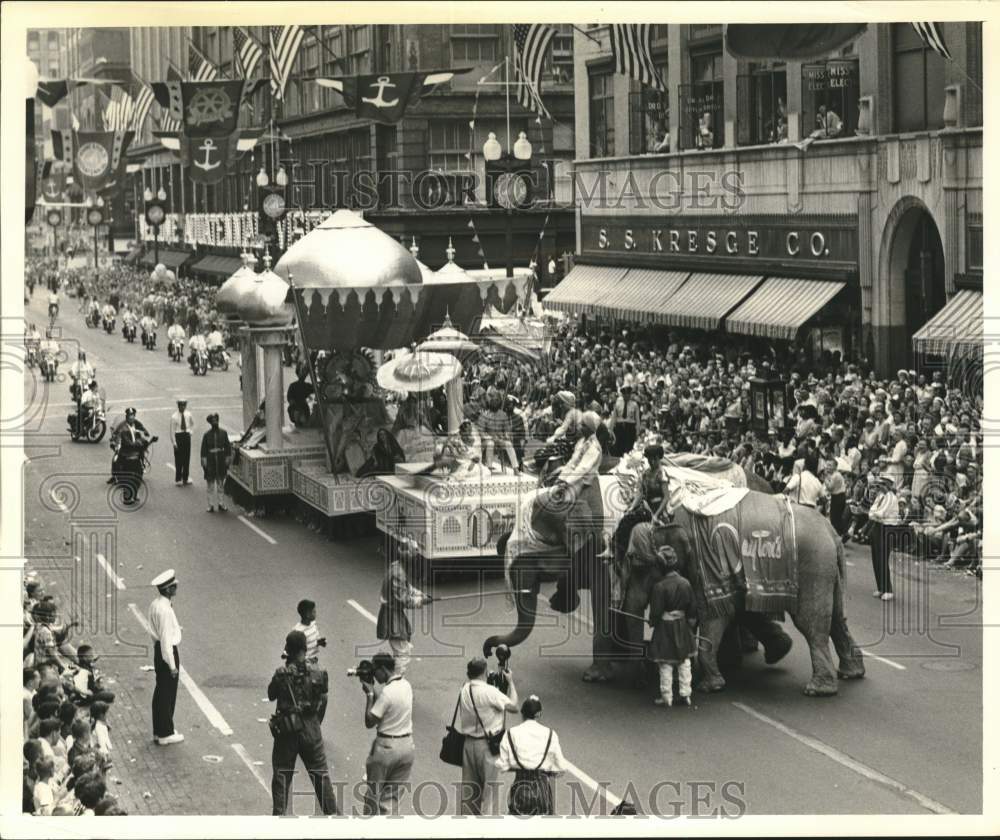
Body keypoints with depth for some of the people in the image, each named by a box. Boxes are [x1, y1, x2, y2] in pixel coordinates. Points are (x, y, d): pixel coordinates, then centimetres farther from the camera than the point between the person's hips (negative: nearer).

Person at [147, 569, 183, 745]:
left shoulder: (155, 604, 4)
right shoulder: (165, 610, -25)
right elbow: (166, 639, -23)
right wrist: (172, 665, -19)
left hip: (158, 650, 9)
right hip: (168, 651, -9)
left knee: (160, 691, 19)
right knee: (168, 693, 2)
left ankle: (159, 730, 30)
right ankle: (165, 734, 11)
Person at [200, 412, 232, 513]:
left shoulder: (223, 433, 1)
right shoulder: (206, 435, -4)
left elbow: (227, 447, 6)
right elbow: (203, 449, -2)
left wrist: (227, 458, 0)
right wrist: (204, 461, -7)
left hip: (221, 460, 2)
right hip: (211, 460, -2)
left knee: (221, 483, 9)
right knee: (211, 484, 2)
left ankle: (220, 503, 18)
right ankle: (211, 505, 8)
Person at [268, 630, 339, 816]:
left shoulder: (281, 674, -14)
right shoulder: (318, 674, -6)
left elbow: (271, 695, 2)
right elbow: (323, 703, 2)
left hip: (286, 732, -2)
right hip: (311, 730, 2)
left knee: (281, 776, 10)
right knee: (321, 776, 12)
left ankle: (278, 814, 12)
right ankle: (332, 812, 16)